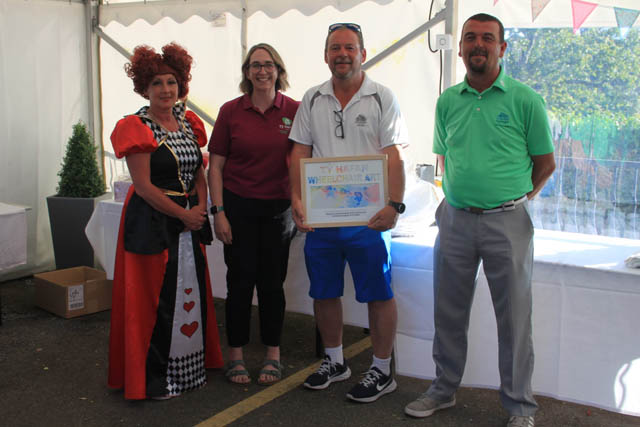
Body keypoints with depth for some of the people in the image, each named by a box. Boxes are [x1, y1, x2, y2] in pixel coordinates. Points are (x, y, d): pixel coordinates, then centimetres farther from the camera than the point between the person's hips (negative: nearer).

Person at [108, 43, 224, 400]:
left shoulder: (189, 123, 11)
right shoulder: (135, 127, -8)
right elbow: (144, 186, -13)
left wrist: (201, 209, -4)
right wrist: (184, 214, -11)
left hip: (190, 220, 6)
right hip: (152, 222, -6)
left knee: (192, 292, 10)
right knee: (155, 297, 0)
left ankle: (190, 366, 26)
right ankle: (153, 377, 15)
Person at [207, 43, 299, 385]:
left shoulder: (294, 110, 0)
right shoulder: (231, 111, 0)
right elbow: (216, 166, 1)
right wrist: (218, 212, -5)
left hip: (277, 209, 0)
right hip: (238, 206, 0)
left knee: (272, 281, 7)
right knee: (240, 280, 5)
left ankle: (272, 354, 23)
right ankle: (235, 353, 20)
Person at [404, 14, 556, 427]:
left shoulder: (525, 100, -5)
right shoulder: (448, 101, 7)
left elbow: (546, 163, 2)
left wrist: (515, 199, 5)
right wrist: (457, 195, 12)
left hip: (507, 223, -3)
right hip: (455, 219, 4)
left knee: (514, 318, 5)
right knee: (449, 312, 12)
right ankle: (444, 389, 29)